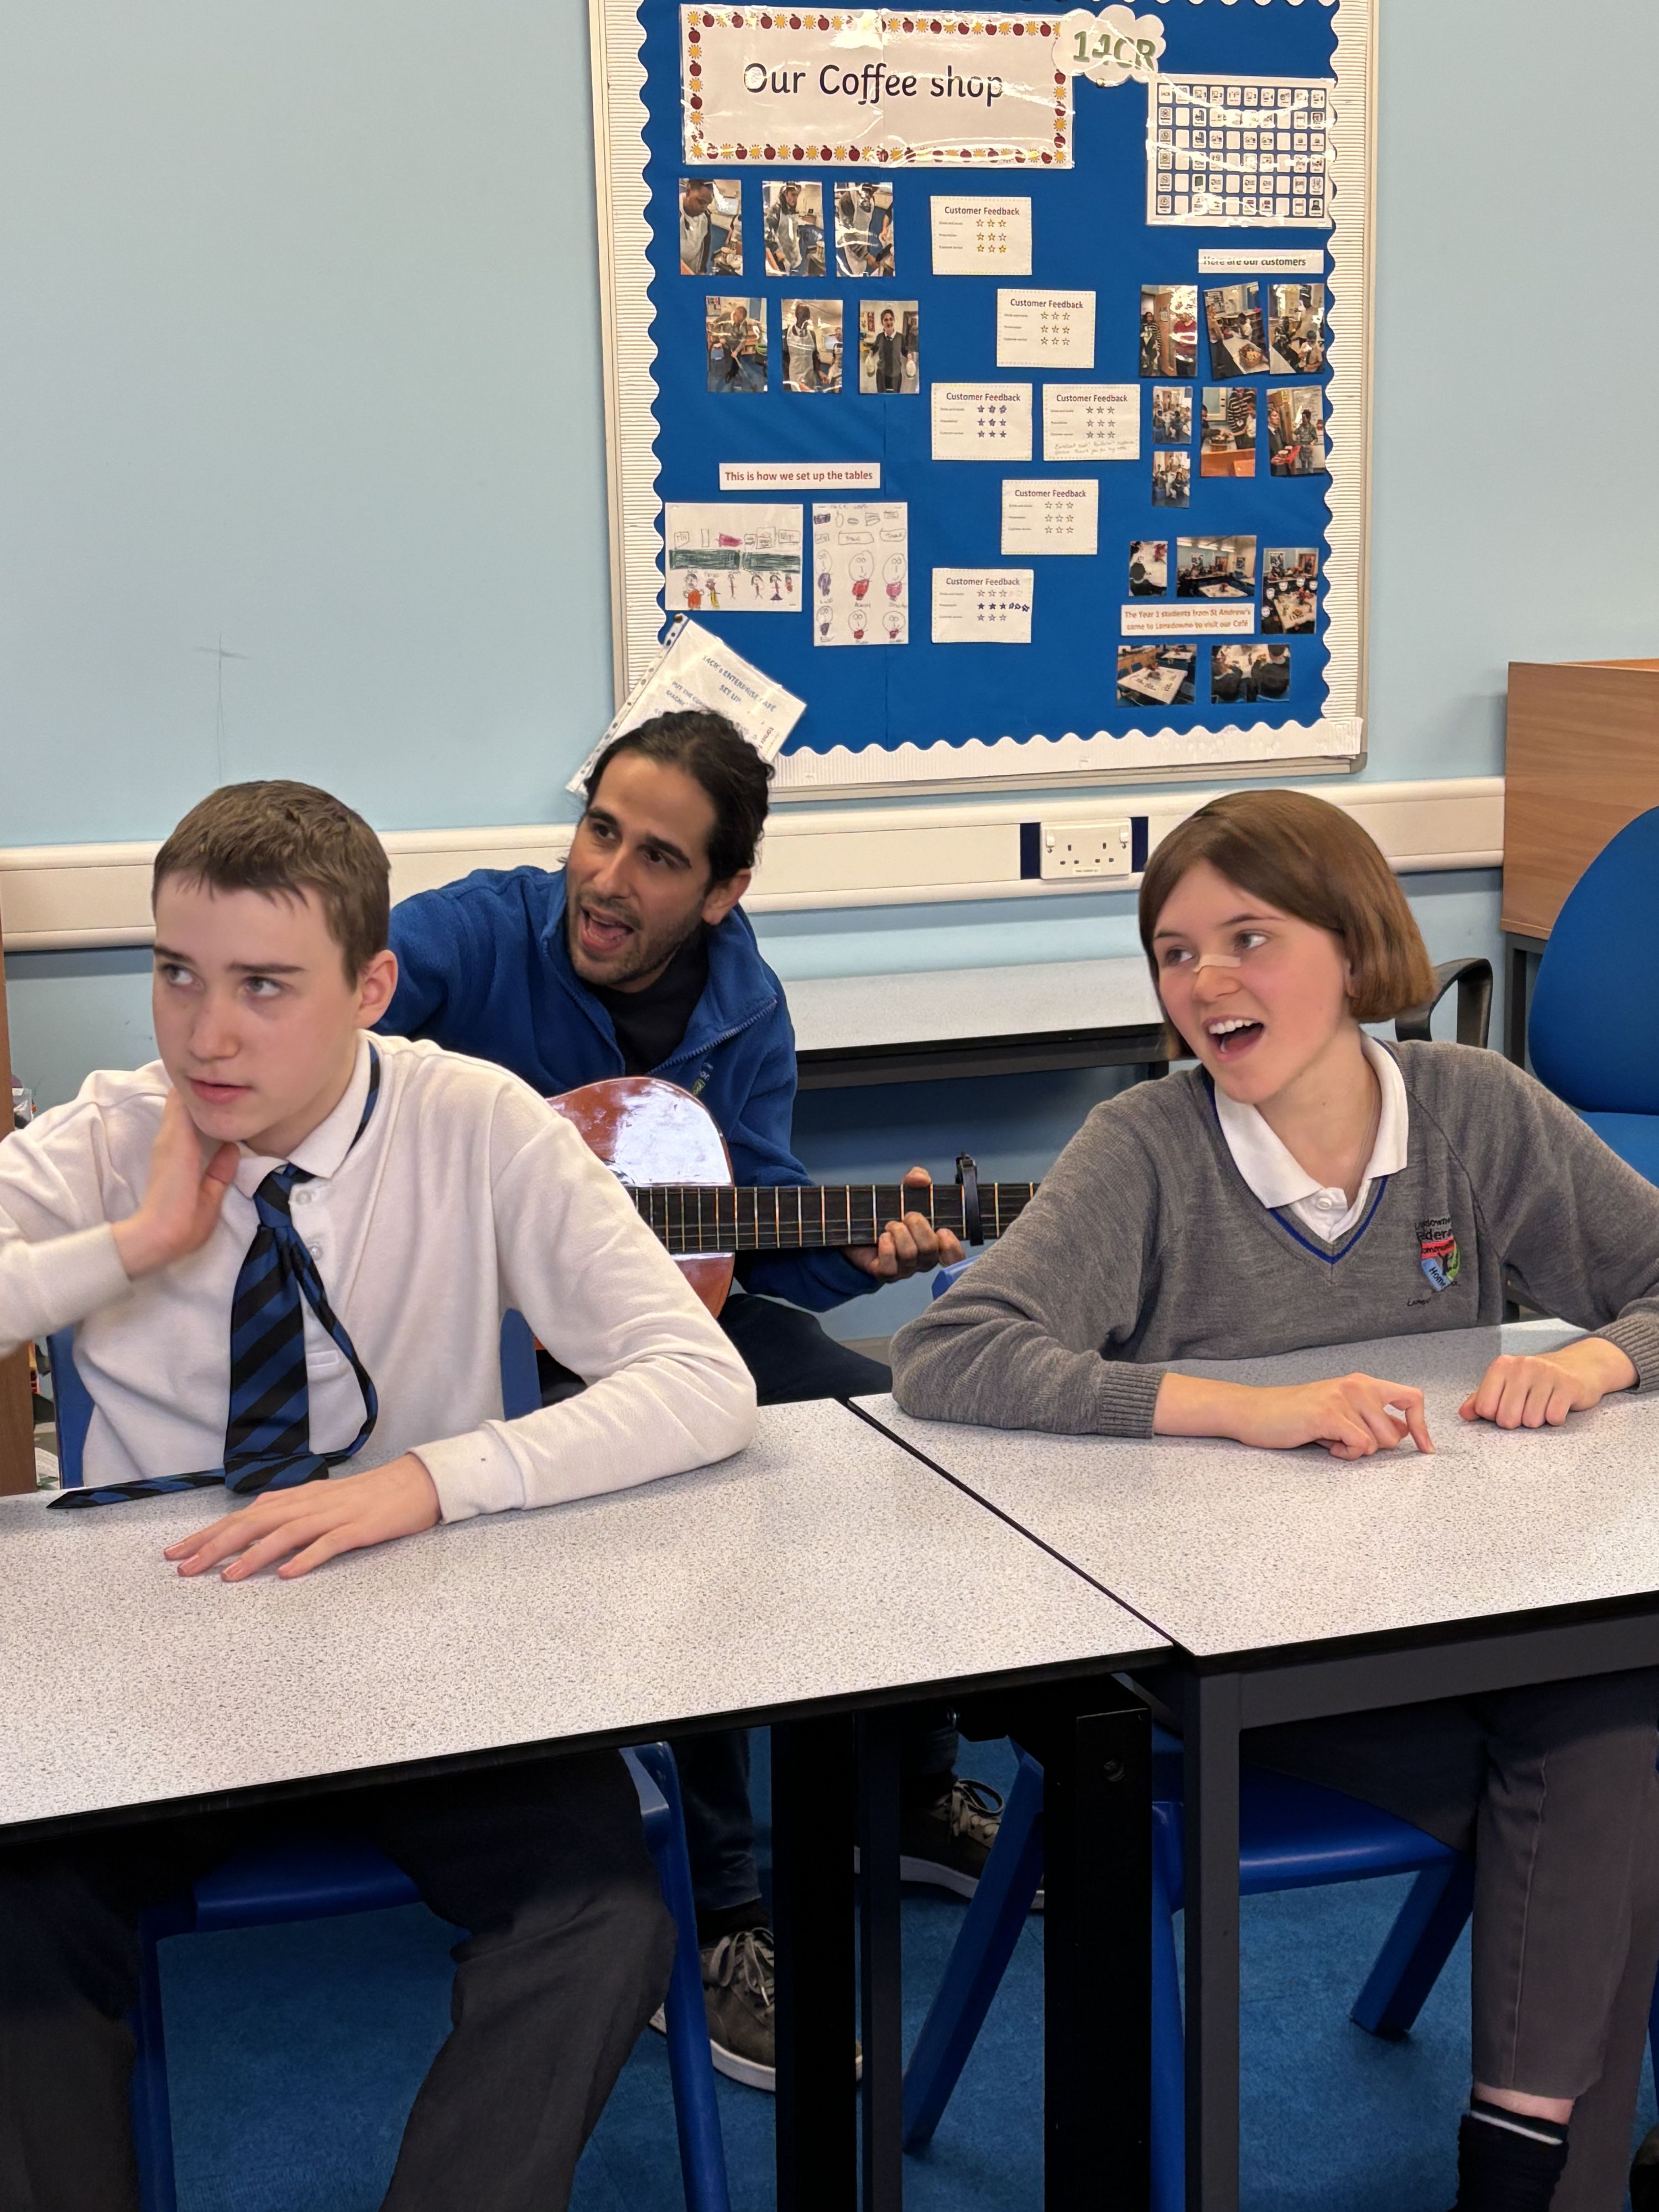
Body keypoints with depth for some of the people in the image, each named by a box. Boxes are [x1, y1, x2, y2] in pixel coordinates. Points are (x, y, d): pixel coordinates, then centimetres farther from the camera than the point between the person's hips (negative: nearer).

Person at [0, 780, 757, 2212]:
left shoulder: (481, 1130, -8)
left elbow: (707, 1387, -16)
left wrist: (423, 1481, -27)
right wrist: (138, 1243, -17)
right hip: (161, 1663, 1)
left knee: (606, 1926, -27)